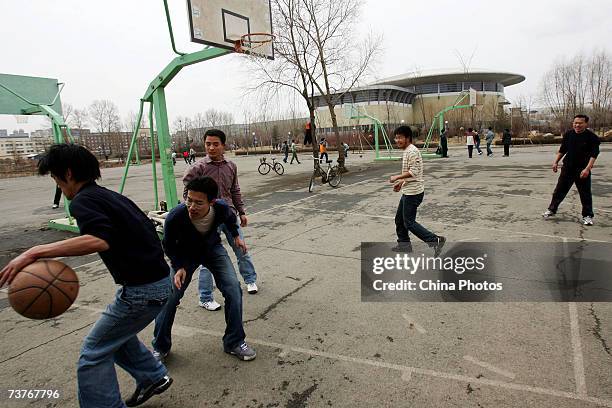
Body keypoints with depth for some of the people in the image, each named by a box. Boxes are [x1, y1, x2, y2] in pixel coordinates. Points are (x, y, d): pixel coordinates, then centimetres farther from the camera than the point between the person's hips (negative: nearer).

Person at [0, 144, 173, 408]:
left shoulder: (83, 200, -12)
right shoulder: (113, 196, 14)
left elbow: (99, 240, -32)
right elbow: (147, 229, 19)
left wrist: (36, 252, -30)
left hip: (142, 290, -9)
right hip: (158, 279, 9)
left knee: (93, 354, 6)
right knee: (115, 334, 28)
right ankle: (154, 377, 37)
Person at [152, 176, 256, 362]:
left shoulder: (221, 208, -31)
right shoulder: (175, 216, -36)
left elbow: (230, 218, -1)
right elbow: (168, 245, -12)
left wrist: (236, 235, 9)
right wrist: (179, 267, -22)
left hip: (213, 249, 1)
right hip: (185, 254, -1)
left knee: (233, 289, -13)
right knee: (169, 296, -10)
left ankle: (234, 343, 5)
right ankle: (160, 347, 16)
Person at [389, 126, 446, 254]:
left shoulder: (412, 151, -17)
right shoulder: (406, 151, 14)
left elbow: (413, 172, -25)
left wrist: (397, 177, -21)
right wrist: (401, 183, 19)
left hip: (413, 193, -10)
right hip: (407, 192, 10)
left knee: (409, 222, -6)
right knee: (399, 219, 16)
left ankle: (435, 240, -1)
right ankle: (404, 244, 27)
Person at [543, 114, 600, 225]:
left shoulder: (592, 137, -9)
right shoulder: (568, 135, 3)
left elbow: (594, 155, -13)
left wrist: (587, 168, -24)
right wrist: (556, 162, 7)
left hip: (582, 170, -3)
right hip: (567, 168, 3)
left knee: (585, 194, 4)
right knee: (559, 190, 10)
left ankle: (587, 216, 16)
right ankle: (552, 210, 23)